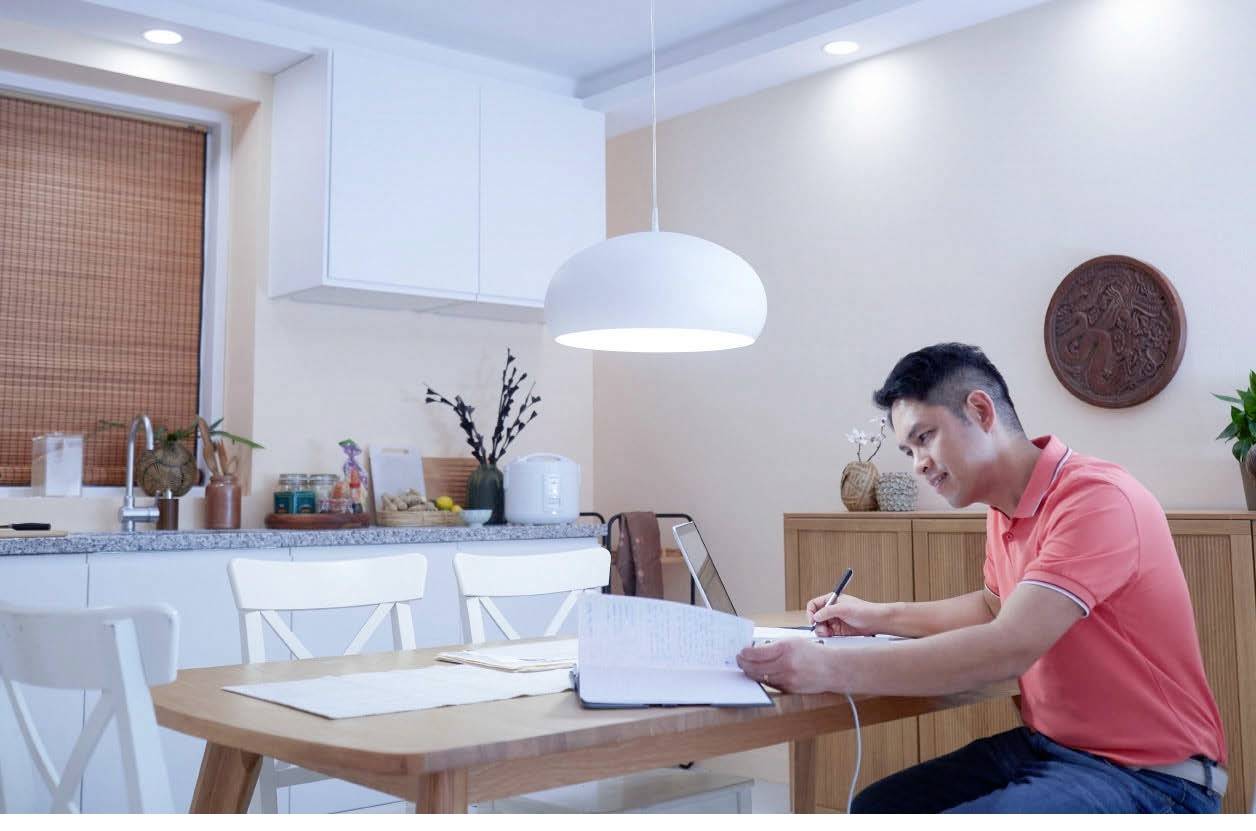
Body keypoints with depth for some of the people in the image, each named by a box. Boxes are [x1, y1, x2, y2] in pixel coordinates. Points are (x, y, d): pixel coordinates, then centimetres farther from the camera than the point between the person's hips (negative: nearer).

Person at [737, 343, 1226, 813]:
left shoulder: (1097, 499, -23)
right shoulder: (1004, 509, 5)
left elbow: (1009, 649, -31)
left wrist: (831, 668, -32)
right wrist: (878, 618, 16)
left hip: (1151, 775, -8)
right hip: (1048, 745, 9)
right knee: (875, 807, 1)